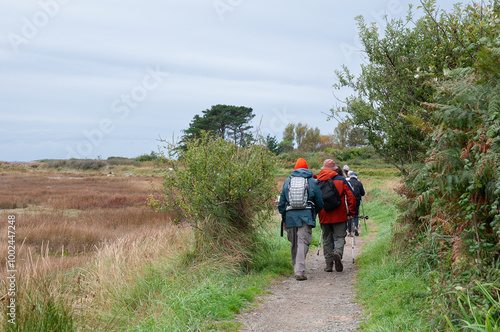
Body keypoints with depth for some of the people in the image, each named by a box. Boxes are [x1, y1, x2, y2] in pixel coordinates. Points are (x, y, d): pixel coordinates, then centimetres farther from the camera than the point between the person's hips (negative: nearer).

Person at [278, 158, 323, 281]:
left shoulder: (287, 181, 13)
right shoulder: (313, 182, 6)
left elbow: (281, 202, 14)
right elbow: (319, 203, 8)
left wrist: (284, 219, 20)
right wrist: (314, 213, 28)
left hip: (290, 215, 3)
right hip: (306, 216, -2)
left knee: (294, 243, 15)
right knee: (303, 242, -7)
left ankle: (297, 268, 26)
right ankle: (300, 271, -18)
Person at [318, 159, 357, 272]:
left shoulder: (318, 181, 3)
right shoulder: (341, 180, 0)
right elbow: (351, 196, -3)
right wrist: (351, 211, 5)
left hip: (324, 216, 2)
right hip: (339, 216, -2)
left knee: (327, 240, 11)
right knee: (339, 237, 3)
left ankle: (329, 263, 8)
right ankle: (338, 253, -26)